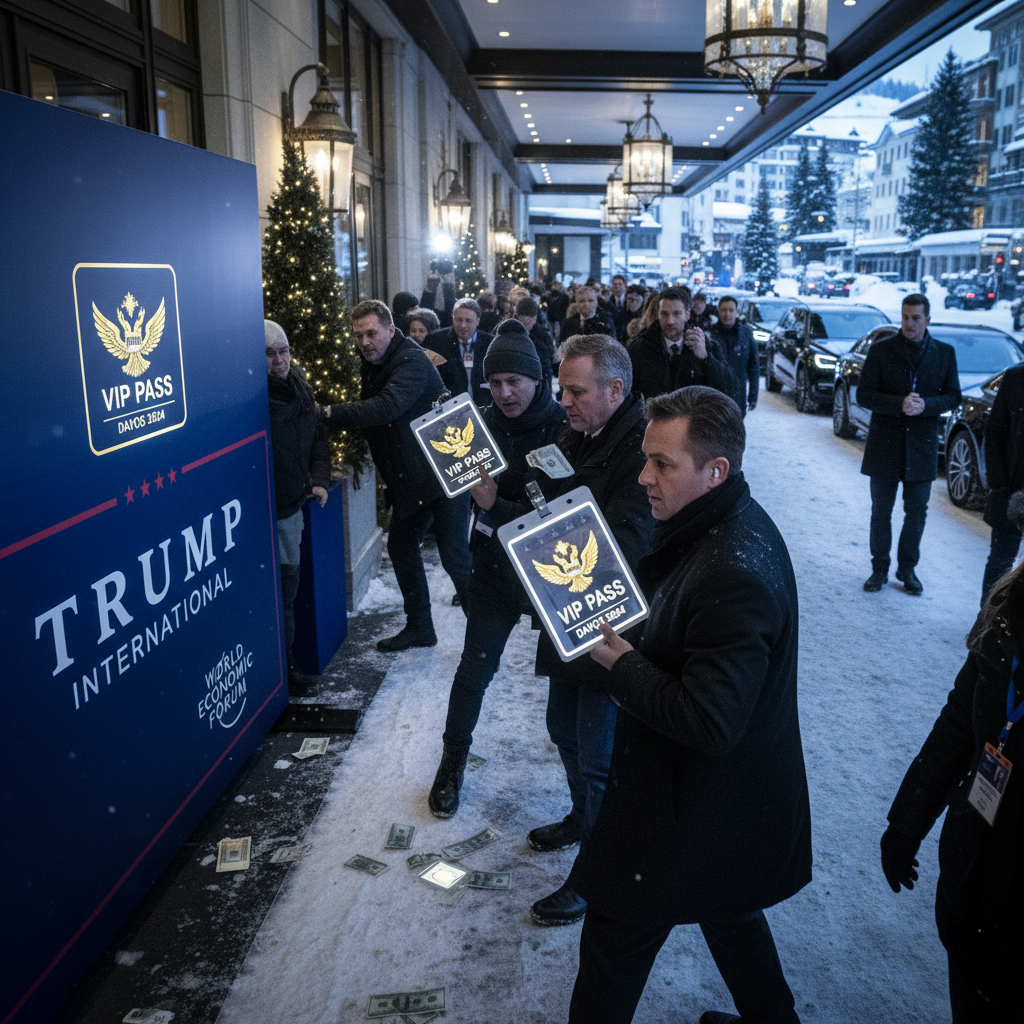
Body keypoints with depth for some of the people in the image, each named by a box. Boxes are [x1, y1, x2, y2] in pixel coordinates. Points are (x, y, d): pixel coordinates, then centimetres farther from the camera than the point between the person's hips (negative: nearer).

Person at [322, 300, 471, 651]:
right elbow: (369, 410, 16)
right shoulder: (375, 364, 10)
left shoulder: (411, 361, -18)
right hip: (410, 478, 10)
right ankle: (419, 628, 29)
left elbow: (387, 407, -34)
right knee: (401, 547, 15)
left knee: (454, 556, -9)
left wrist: (329, 414, -32)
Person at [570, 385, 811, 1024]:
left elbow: (707, 722, -34)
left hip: (697, 811, -10)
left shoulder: (735, 575, -33)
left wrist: (620, 665, -23)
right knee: (727, 908, 31)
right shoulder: (730, 526, -1)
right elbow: (676, 624, 11)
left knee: (616, 932, 10)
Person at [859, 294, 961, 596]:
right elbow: (864, 394, -7)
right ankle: (880, 569, 21)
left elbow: (953, 396, 3)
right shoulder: (881, 350, -2)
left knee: (916, 513, 8)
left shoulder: (944, 353, 3)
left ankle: (907, 569, 24)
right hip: (885, 446, -1)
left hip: (922, 447, 1)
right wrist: (899, 404, -22)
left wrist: (925, 405, -17)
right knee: (881, 512, 8)